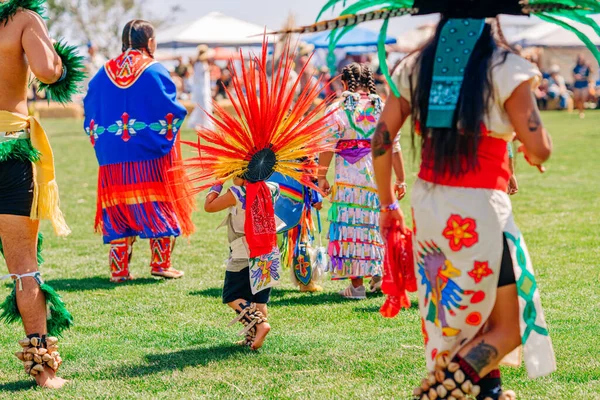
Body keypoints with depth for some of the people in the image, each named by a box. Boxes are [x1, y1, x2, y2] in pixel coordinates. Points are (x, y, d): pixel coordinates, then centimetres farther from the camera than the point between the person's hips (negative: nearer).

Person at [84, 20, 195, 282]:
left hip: (113, 157, 4)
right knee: (159, 208, 7)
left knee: (119, 211, 7)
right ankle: (160, 264, 7)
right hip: (152, 156, -3)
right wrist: (168, 132, 11)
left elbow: (90, 114, 10)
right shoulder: (154, 71, -6)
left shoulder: (104, 74, 7)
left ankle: (118, 269, 6)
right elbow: (172, 111, -9)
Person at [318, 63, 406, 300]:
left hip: (348, 180, -3)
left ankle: (357, 285, 3)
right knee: (376, 225, 18)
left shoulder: (338, 109, -5)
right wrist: (401, 180, 13)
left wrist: (322, 177, 1)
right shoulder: (383, 109, 4)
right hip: (378, 180, 3)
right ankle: (379, 273, 17)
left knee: (350, 227, 2)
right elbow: (394, 148, 5)